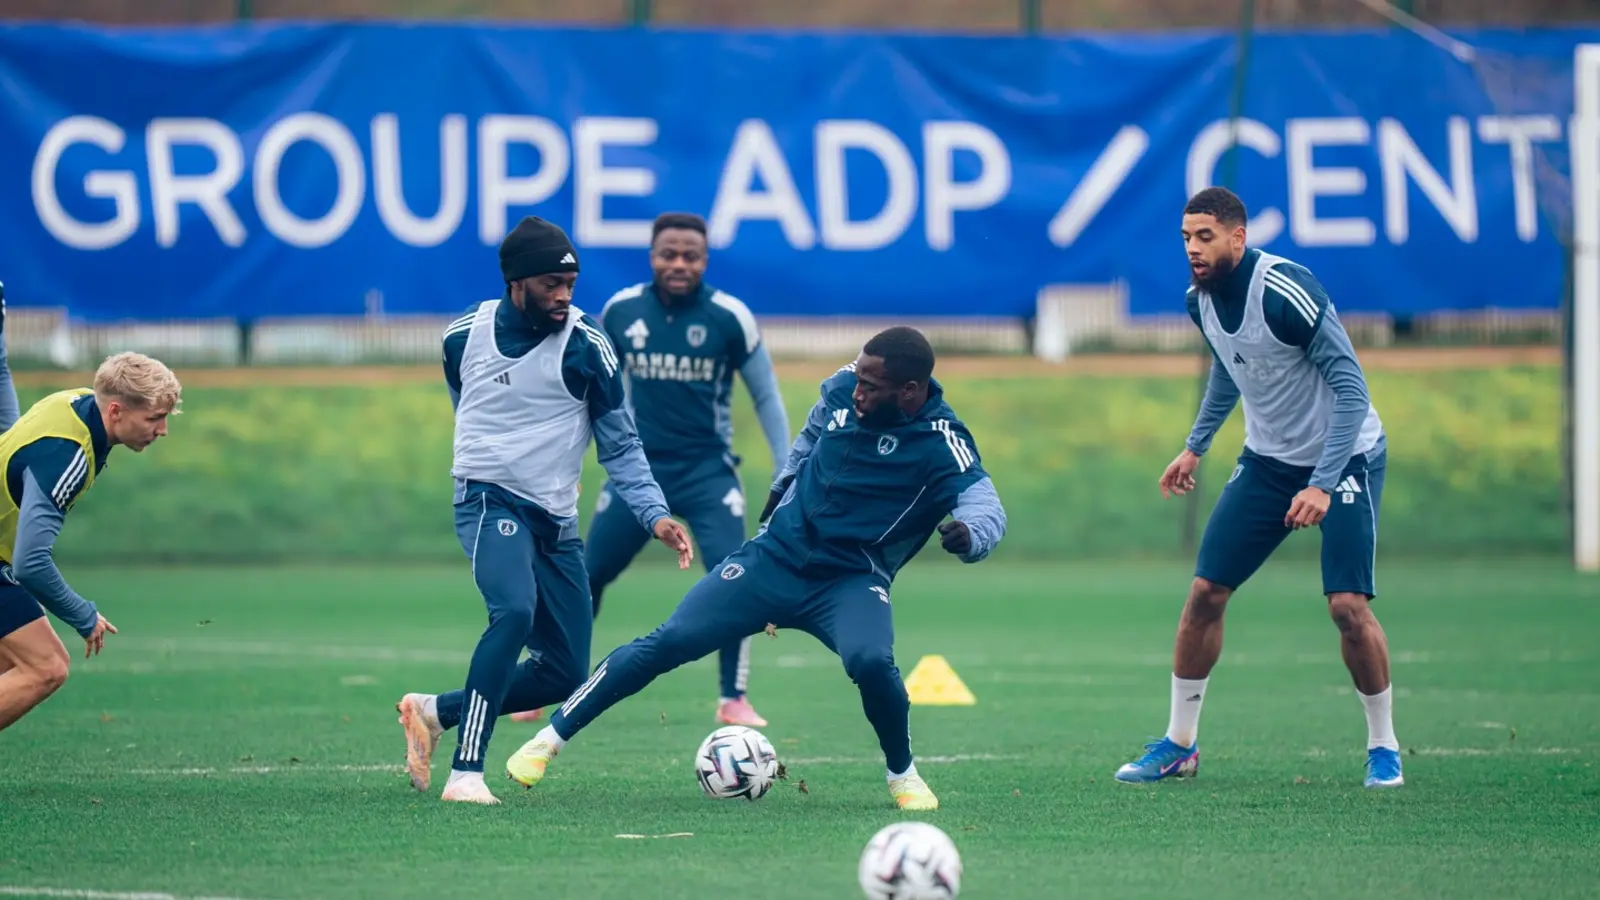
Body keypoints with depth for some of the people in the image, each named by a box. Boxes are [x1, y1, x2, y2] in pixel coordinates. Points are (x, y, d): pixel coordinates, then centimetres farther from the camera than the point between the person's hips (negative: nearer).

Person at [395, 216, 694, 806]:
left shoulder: (586, 346, -5)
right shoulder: (464, 337, 0)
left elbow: (620, 447, 0)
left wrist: (655, 516, -13)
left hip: (557, 523, 3)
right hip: (489, 502, -3)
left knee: (566, 673, 1)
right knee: (515, 609, -31)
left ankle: (436, 712, 21)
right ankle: (465, 772, -32)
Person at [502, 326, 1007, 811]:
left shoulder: (939, 442, -20)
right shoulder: (843, 389, -5)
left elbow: (984, 502, -33)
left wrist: (969, 533, -55)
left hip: (851, 582, -3)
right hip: (776, 556, 4)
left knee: (871, 663, -32)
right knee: (667, 644, -5)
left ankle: (903, 775, -3)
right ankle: (550, 738, 7)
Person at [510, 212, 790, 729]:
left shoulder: (730, 317, -10)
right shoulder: (621, 312, -2)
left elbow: (765, 397, 0)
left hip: (707, 471, -2)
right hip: (639, 467, 2)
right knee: (586, 578, 4)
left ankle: (734, 700, -5)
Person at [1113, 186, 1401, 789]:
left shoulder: (1283, 292, -27)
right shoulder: (1202, 299, -4)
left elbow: (1350, 387, -26)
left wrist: (1323, 485, -31)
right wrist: (1196, 445, 19)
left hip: (1344, 456, -7)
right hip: (1268, 460, 7)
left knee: (1348, 605, -17)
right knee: (1205, 593, -1)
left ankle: (1383, 748, 3)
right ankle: (1179, 744, 12)